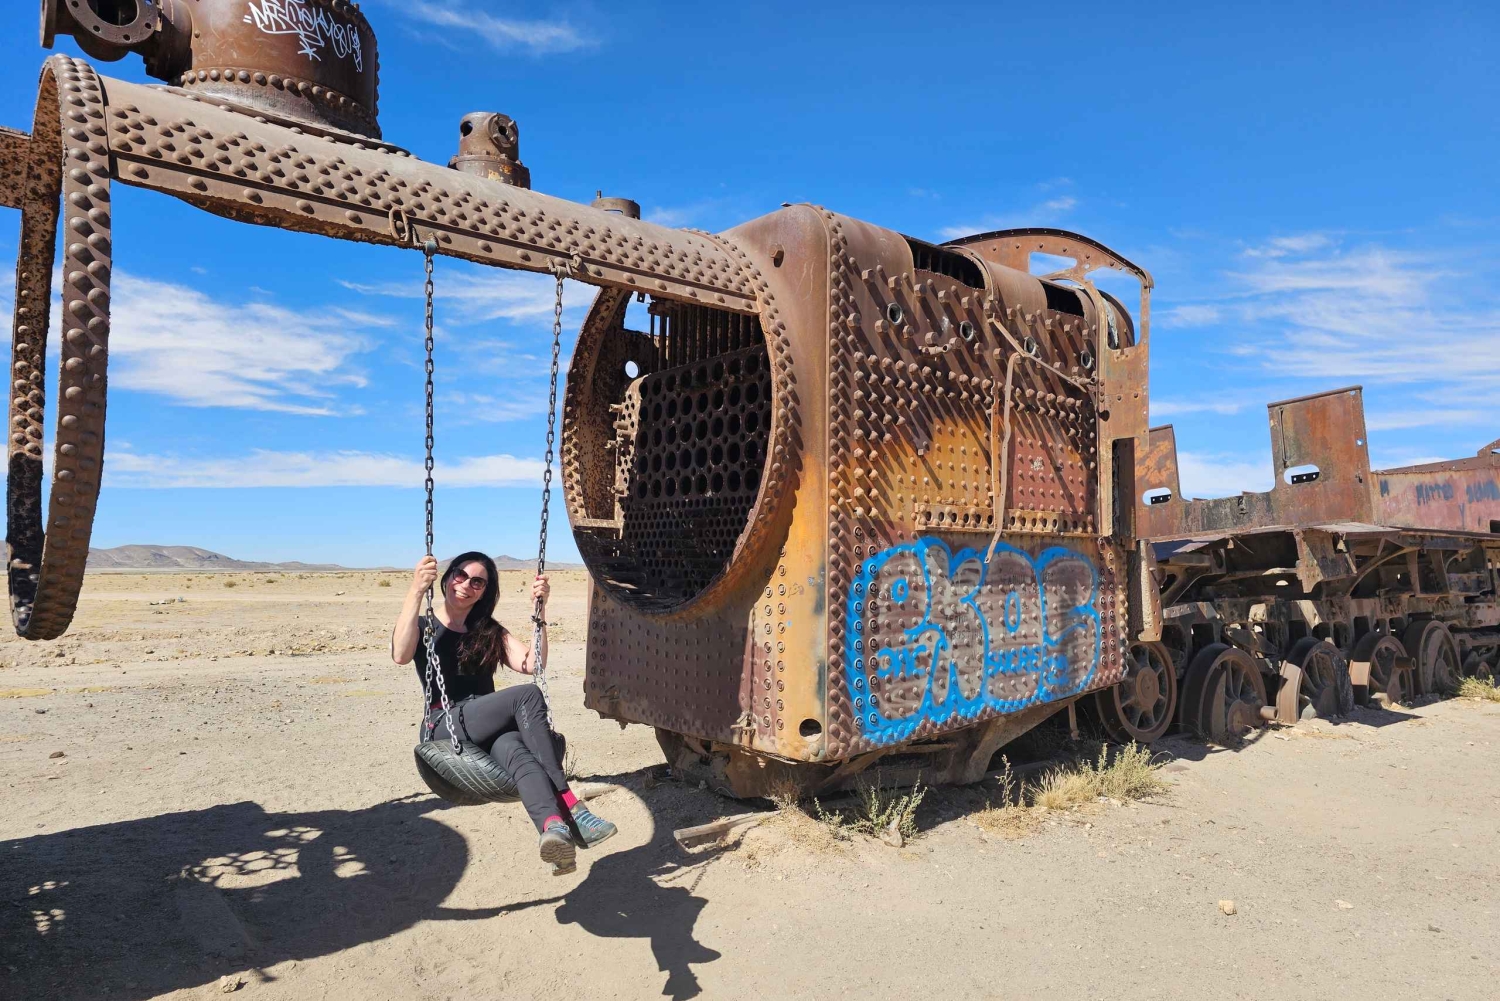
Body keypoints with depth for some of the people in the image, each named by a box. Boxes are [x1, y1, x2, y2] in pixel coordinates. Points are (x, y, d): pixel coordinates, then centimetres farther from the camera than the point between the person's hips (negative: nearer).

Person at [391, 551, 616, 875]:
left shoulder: (490, 632, 21)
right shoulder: (424, 626, 10)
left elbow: (531, 664, 4)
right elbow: (400, 654, -16)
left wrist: (539, 610, -3)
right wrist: (416, 591, -21)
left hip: (489, 728, 4)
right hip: (446, 727, -4)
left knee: (515, 750, -36)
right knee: (527, 695, -31)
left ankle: (555, 828, -60)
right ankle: (571, 808, -36)